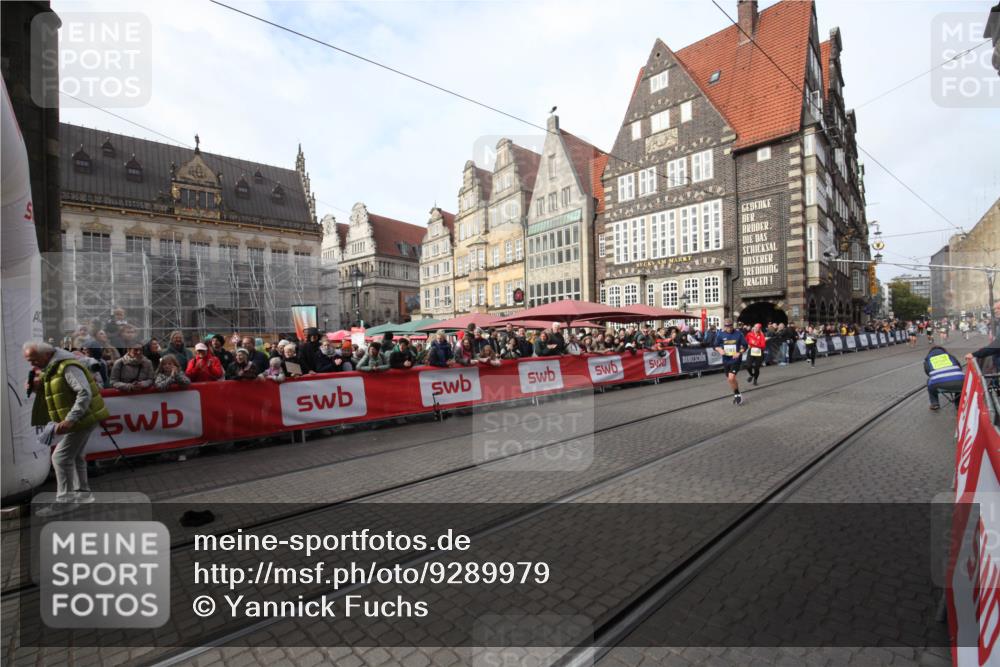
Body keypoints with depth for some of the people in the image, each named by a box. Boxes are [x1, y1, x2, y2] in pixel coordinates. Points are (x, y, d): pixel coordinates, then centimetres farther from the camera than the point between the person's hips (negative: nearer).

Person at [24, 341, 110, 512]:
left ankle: (64, 501, 0)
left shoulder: (67, 366, -19)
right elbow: (53, 394, 18)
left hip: (83, 417, -11)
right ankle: (82, 492, 30)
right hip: (77, 419, 11)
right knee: (75, 455, 18)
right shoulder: (50, 368, 12)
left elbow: (85, 394, -26)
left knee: (61, 456, -8)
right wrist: (37, 387, -2)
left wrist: (70, 419, -30)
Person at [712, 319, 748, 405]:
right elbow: (716, 346, 6)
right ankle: (736, 395, 36)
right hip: (726, 360, 4)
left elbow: (744, 346, 0)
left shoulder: (739, 334, -8)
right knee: (729, 379, 14)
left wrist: (739, 353, -15)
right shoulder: (720, 334, -2)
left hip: (736, 360, -4)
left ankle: (737, 394, 6)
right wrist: (720, 350, -14)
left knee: (731, 378, -18)